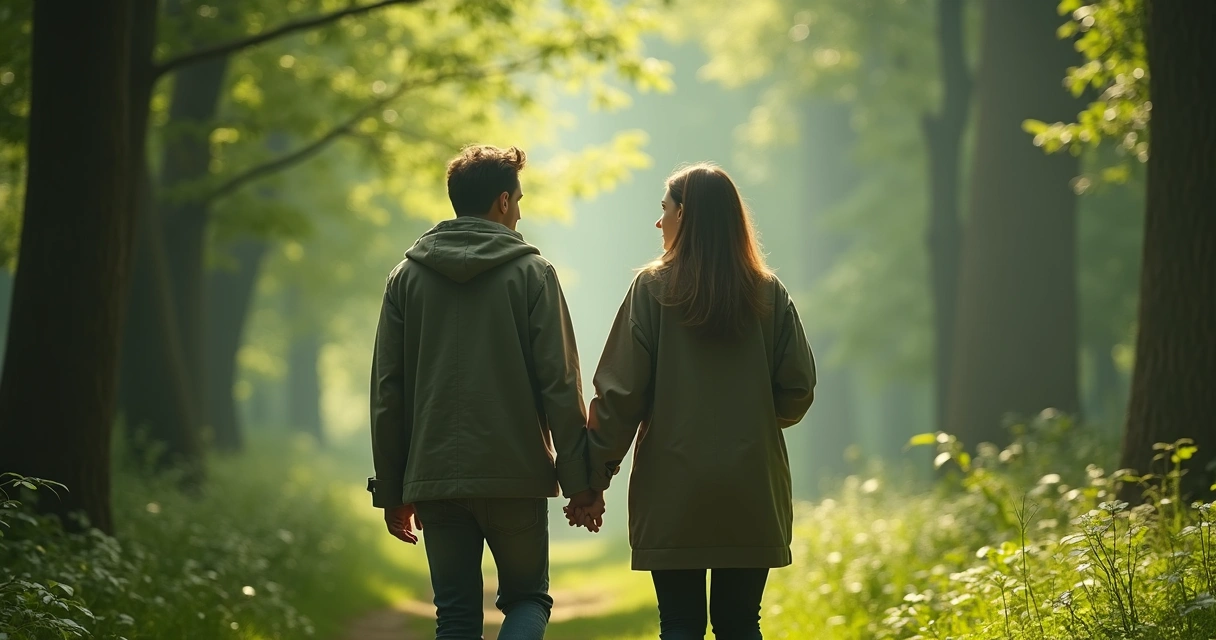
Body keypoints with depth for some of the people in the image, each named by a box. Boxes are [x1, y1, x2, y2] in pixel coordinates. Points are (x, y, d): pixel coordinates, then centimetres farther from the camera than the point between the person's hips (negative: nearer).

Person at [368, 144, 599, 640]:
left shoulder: (407, 277, 7)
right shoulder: (531, 272, -2)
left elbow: (387, 392, 6)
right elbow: (559, 382, -6)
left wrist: (391, 489, 11)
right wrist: (579, 479, -2)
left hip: (434, 476, 3)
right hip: (516, 474, -3)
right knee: (528, 598, 11)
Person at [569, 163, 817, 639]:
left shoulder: (653, 288, -5)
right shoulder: (768, 294, 2)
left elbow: (620, 394, -7)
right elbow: (797, 390, 2)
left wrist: (595, 480, -1)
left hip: (673, 492, -2)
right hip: (752, 494, 2)